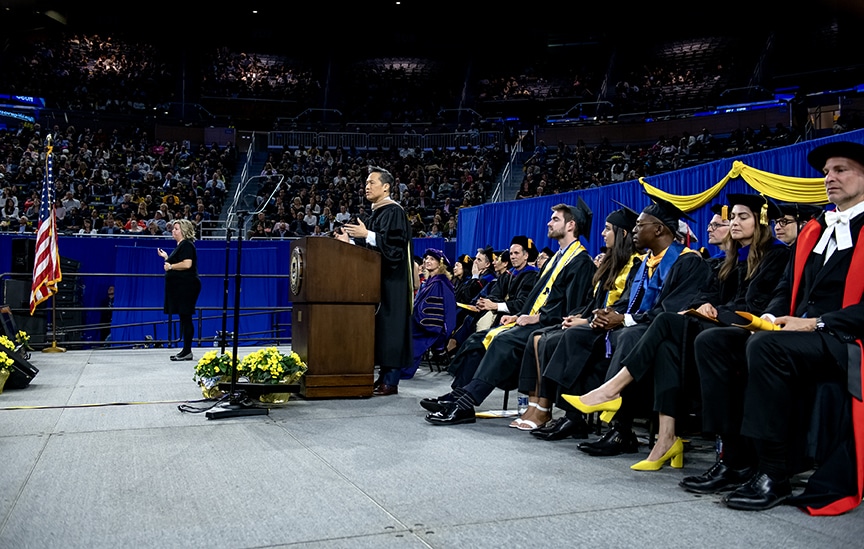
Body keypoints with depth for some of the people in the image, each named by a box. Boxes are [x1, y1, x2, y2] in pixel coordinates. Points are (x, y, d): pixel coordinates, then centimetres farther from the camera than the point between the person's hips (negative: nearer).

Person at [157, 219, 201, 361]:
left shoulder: (186, 245, -12)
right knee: (184, 318, 11)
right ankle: (186, 350, 15)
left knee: (185, 317, -7)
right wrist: (166, 257, 22)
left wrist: (170, 266, -13)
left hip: (186, 286, -11)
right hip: (180, 287, 11)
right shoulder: (180, 245, 20)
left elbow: (187, 264, -24)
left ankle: (187, 352, -3)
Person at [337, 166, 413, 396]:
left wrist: (367, 235, -25)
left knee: (389, 323, -8)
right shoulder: (376, 212, 18)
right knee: (379, 325, 10)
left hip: (391, 280, -10)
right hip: (378, 278, 10)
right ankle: (384, 375, 16)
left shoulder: (393, 211, -11)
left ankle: (391, 380, -3)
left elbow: (395, 244, -22)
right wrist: (351, 240, 14)